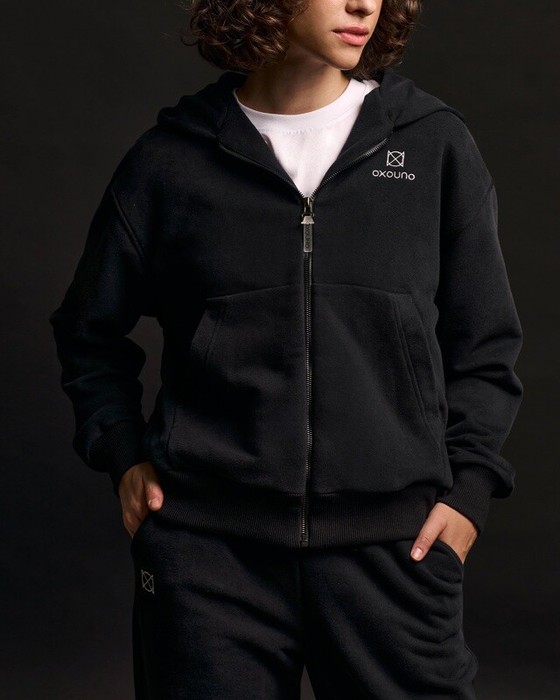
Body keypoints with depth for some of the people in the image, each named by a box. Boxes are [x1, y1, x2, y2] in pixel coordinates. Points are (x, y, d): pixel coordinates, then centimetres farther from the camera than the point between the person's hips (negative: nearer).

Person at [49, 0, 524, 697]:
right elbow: (89, 330, 16)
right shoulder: (172, 158, 3)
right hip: (209, 544, 0)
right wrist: (124, 458, 5)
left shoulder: (434, 143, 4)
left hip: (394, 549, 1)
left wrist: (468, 488, 2)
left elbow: (485, 345, 10)